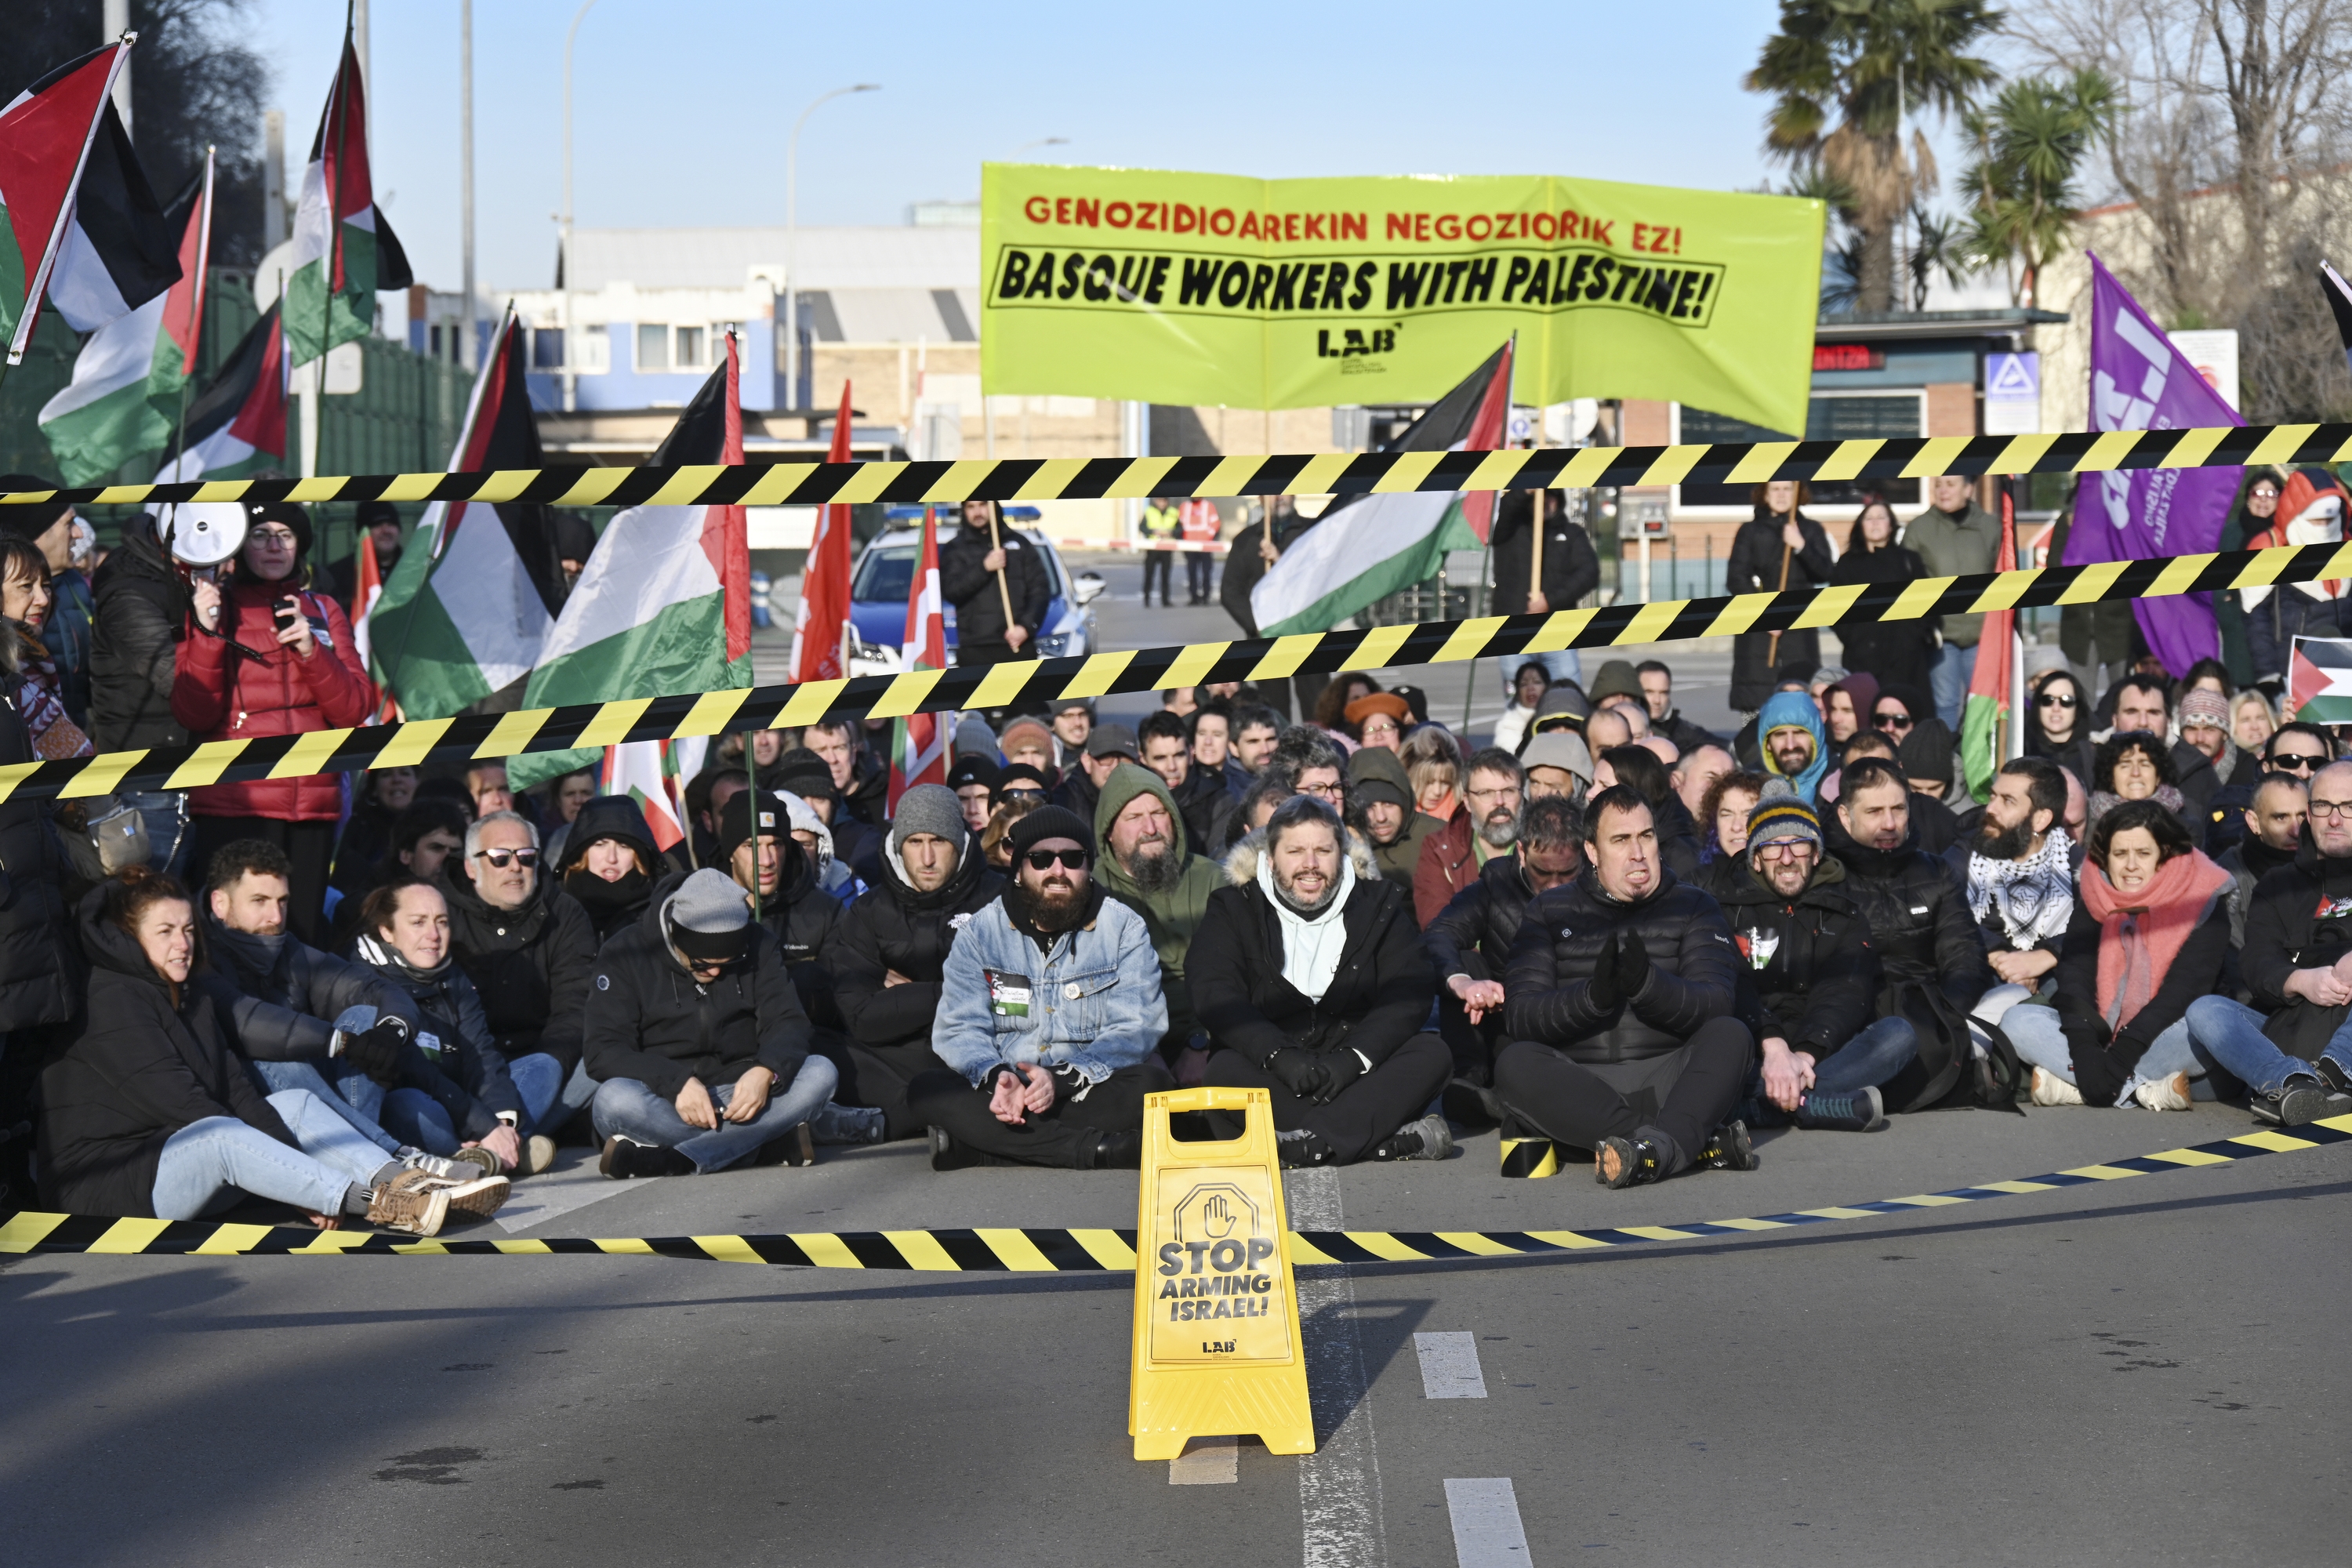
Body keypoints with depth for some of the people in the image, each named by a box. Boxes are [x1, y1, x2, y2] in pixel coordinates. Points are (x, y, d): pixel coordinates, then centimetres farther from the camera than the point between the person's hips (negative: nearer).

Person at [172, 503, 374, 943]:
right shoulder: (211, 607, 7)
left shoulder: (323, 611, 15)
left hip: (312, 805, 3)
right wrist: (208, 633, -14)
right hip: (232, 805, -3)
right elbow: (194, 714, -4)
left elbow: (355, 710, 4)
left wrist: (311, 650, -10)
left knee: (302, 938, 1)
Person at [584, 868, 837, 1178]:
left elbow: (787, 1022, -3)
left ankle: (679, 1159, -34)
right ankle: (767, 1142, -30)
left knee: (820, 1073, -23)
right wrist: (677, 1083, -30)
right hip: (662, 1103, -3)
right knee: (613, 1100, -35)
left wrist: (766, 1072, -26)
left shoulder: (756, 946, 3)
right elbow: (604, 1050, -14)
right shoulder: (627, 953, -7)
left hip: (738, 1095, 3)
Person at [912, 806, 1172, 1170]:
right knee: (926, 1091, -26)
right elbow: (960, 1028, -2)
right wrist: (996, 1077, -25)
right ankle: (1092, 1148, -34)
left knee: (1150, 1085, -32)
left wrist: (1062, 1079, -25)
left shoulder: (1125, 928, 2)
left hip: (1094, 1090, -1)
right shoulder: (981, 932, 6)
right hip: (1003, 1098, 2)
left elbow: (1136, 1031, -8)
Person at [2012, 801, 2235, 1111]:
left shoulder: (2203, 903, -5)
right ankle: (2149, 1091, -31)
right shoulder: (2091, 904, 5)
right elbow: (2074, 979, -7)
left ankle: (2066, 1085, -33)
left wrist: (2127, 1050, -29)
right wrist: (2084, 1051, -27)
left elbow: (2184, 988, -17)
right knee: (2018, 1021, -18)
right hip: (2101, 1036, 3)